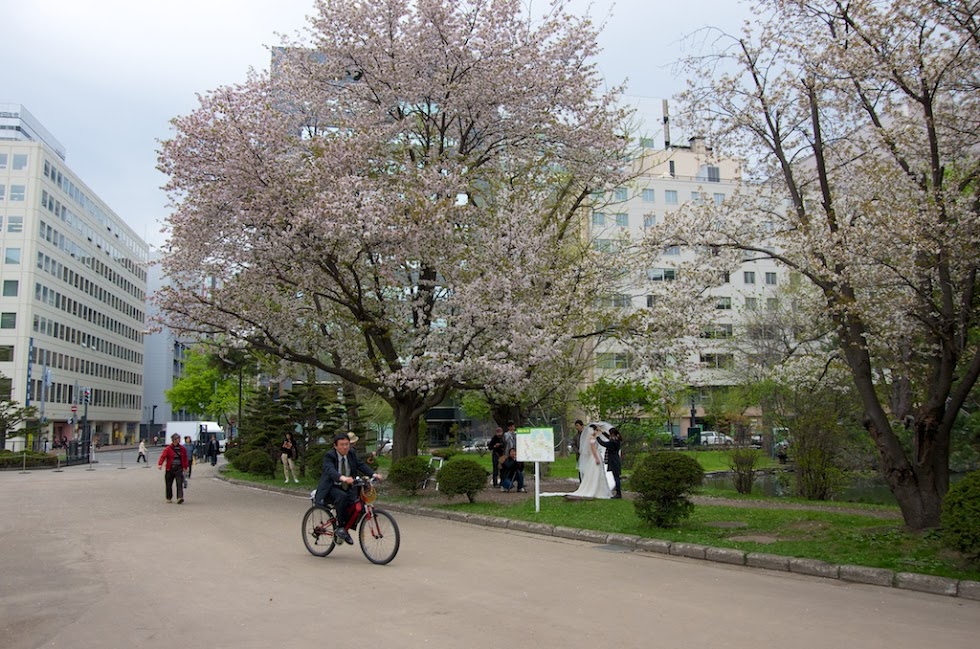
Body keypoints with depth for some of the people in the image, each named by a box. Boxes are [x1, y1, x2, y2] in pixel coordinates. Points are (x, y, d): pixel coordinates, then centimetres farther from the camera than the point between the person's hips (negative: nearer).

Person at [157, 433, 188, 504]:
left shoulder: (182, 449, 8)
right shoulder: (168, 449, -2)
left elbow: (185, 458, 15)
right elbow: (163, 456, -14)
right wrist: (160, 464, -28)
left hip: (179, 468, 1)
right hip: (170, 469, -1)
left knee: (180, 483, -12)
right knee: (169, 484, 8)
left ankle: (180, 497, -19)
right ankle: (169, 498, 23)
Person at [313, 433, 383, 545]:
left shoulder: (352, 453, 3)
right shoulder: (329, 456, -15)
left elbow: (361, 465, -6)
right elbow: (330, 469, -34)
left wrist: (373, 474, -25)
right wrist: (342, 478, -54)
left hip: (347, 487, 5)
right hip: (332, 487, -5)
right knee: (342, 497, -35)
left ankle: (346, 528, 4)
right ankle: (340, 527, -20)